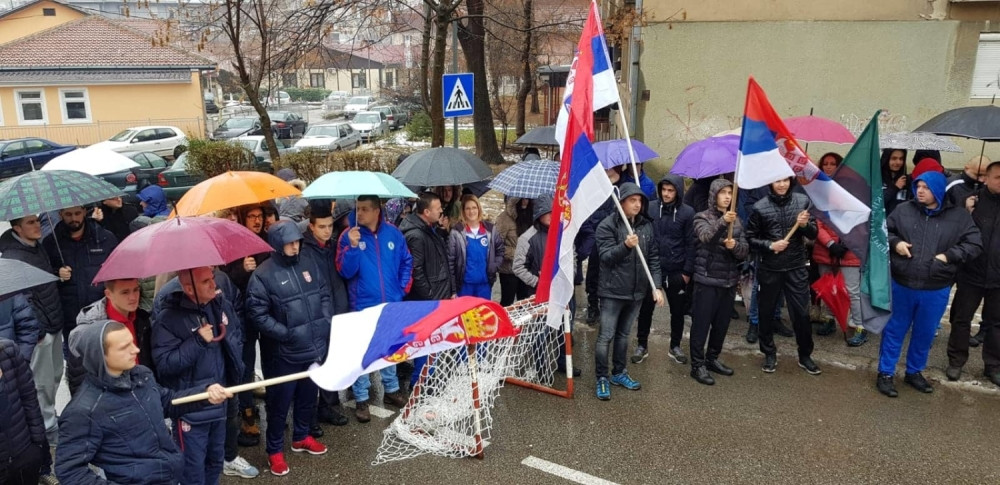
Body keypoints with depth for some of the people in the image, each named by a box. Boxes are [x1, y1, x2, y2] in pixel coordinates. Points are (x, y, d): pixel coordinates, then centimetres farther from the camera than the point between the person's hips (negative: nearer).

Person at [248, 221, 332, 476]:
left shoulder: (309, 265, 5)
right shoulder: (263, 275, -12)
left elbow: (325, 295, 13)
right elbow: (257, 313, -15)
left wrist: (326, 322, 0)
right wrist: (285, 333, -21)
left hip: (315, 347, 6)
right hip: (283, 353, -5)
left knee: (309, 396, 21)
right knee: (280, 402, 8)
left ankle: (301, 436, 42)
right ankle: (275, 450, 25)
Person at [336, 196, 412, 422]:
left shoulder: (393, 233, -1)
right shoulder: (349, 236, -8)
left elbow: (406, 262, 9)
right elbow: (345, 272, -15)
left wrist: (404, 287, 1)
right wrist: (353, 246, -27)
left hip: (391, 304, 3)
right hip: (363, 306, -3)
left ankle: (391, 390, 33)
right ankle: (361, 399, 14)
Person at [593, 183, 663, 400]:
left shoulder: (646, 225, 6)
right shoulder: (607, 225, -10)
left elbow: (654, 258, 8)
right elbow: (606, 256, -16)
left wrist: (656, 286, 0)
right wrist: (625, 246, -32)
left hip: (637, 291, 5)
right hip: (613, 291, -5)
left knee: (623, 334, 17)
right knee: (606, 336, -1)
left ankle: (619, 373, 31)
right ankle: (602, 378, 11)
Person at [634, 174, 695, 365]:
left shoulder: (687, 212, -5)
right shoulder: (650, 208, -4)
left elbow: (690, 244, -3)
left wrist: (687, 271, -5)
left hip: (676, 271, 0)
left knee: (677, 310, 12)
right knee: (646, 308, 9)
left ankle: (675, 346, 30)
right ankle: (642, 345, 25)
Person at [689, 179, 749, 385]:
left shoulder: (736, 221, 10)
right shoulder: (702, 217, -4)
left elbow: (745, 251, 4)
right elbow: (706, 237, -25)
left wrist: (735, 246, -19)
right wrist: (723, 221, -42)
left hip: (729, 281, 5)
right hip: (707, 280, -5)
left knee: (722, 324, 14)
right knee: (701, 324, -1)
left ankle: (712, 359, 30)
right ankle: (697, 365, 7)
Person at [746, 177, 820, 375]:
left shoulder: (803, 201, 0)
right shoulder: (760, 207, -6)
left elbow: (813, 234, 3)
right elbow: (750, 238, -1)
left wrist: (805, 225, -17)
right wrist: (770, 245, -16)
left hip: (797, 268, 1)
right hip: (770, 269, -1)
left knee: (801, 313, 6)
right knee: (766, 313, 10)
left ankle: (805, 356, 23)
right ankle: (769, 354, 27)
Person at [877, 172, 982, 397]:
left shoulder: (959, 216, -2)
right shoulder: (903, 210, -2)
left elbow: (974, 245, -3)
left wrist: (948, 256, -14)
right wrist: (894, 243, -11)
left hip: (936, 290, 1)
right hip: (902, 285, -1)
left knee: (925, 334, 15)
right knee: (894, 330, 9)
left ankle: (914, 372, 34)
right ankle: (885, 373, 20)